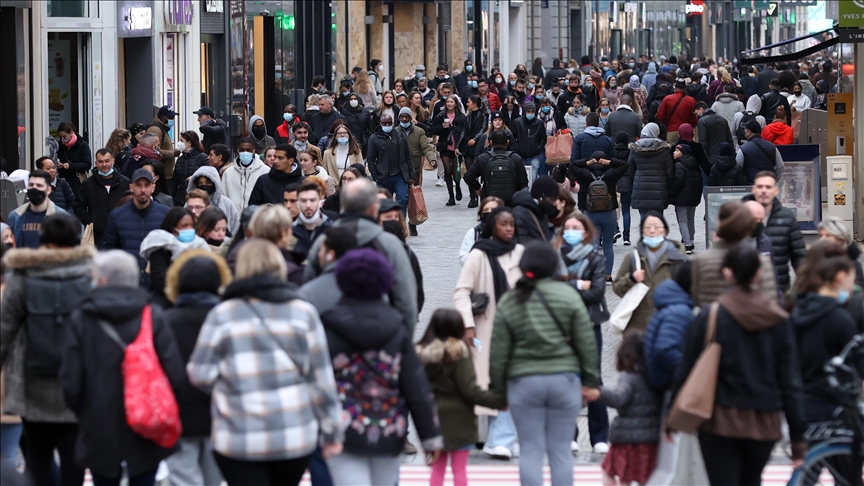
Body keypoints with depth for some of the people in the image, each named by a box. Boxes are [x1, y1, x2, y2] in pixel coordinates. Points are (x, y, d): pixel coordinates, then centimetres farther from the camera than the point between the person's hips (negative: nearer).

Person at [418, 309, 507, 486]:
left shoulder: (421, 354, 2)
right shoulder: (458, 354, -13)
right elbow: (470, 390, -17)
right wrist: (500, 400, -13)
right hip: (457, 421, -4)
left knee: (437, 468, 12)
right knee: (459, 469, 4)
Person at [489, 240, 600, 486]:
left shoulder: (508, 303, 0)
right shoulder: (568, 296, -3)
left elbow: (499, 351, 2)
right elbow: (586, 342, -2)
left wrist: (498, 388, 11)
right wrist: (590, 379, 8)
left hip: (524, 382, 0)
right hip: (564, 380, 0)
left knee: (531, 450, 4)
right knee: (560, 450, 6)